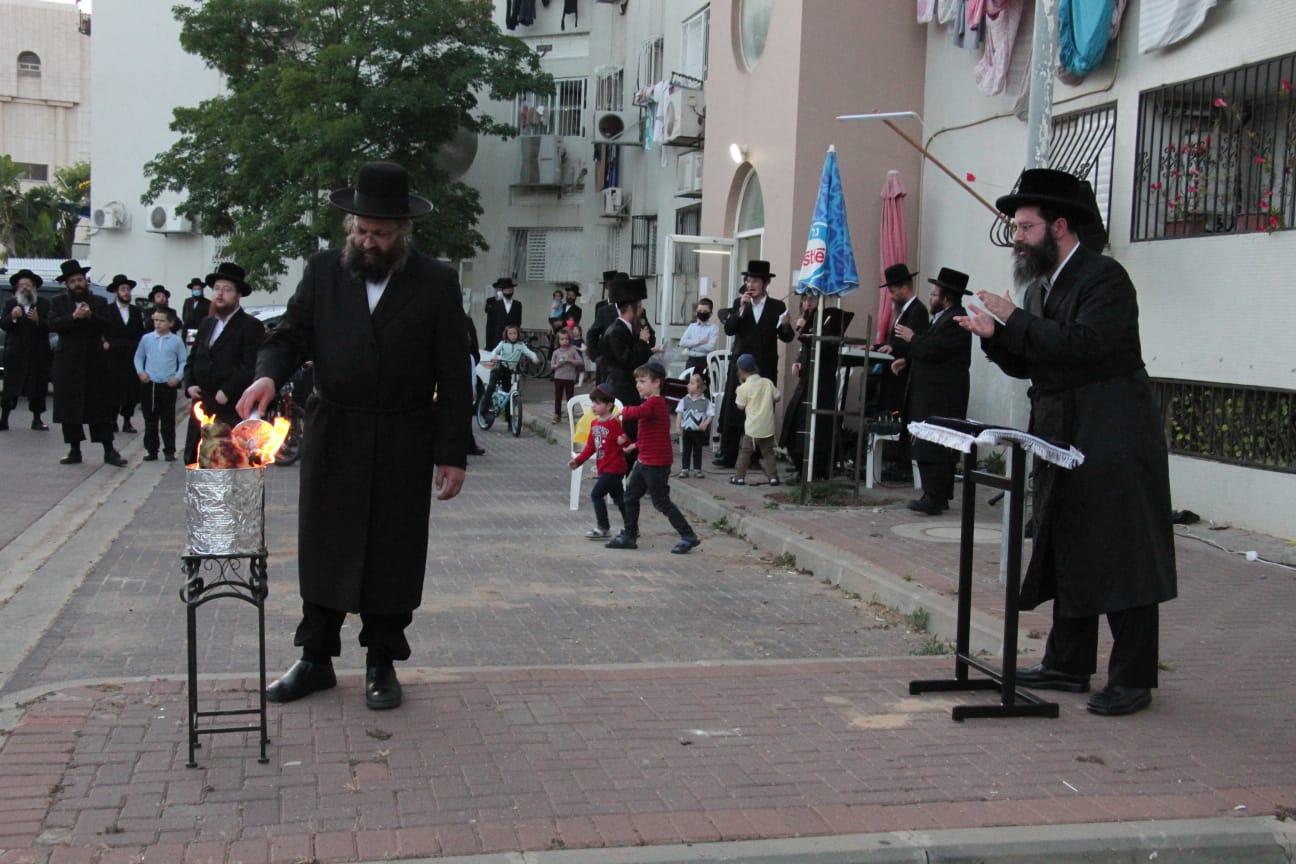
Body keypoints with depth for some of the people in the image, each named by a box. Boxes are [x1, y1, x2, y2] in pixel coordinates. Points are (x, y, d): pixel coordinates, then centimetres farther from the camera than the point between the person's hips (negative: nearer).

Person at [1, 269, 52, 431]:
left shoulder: (44, 304, 4)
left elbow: (50, 326, -5)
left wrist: (38, 320, -24)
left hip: (38, 354, 0)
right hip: (15, 353, 0)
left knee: (37, 388, 5)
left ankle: (37, 420, 13)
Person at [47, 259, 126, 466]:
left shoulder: (99, 302, 9)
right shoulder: (58, 302, 9)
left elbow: (106, 326, -4)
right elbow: (53, 325, -7)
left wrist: (90, 315, -19)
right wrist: (74, 316, -18)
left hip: (95, 362, -1)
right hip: (68, 362, 1)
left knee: (101, 408, -1)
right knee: (69, 409, 3)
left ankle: (109, 451, 2)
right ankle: (74, 451, 12)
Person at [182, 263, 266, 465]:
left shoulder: (251, 326, -4)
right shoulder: (206, 323, 19)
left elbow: (250, 367, -12)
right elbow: (191, 359, 21)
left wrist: (227, 392, -17)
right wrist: (189, 384, 4)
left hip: (231, 411, -7)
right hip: (201, 407, 7)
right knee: (193, 461, 7)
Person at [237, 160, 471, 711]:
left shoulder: (436, 283, -2)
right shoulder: (323, 272, 5)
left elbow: (453, 376, -2)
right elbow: (290, 336, 5)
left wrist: (453, 454, -6)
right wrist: (268, 375, -19)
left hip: (403, 445, -2)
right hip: (333, 437, 2)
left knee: (392, 555, 6)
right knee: (322, 550, 10)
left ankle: (382, 662, 21)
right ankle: (316, 659, 23)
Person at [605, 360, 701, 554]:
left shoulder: (654, 403, -19)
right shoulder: (654, 403, 13)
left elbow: (637, 412, -40)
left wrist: (623, 411, -19)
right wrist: (636, 445, 16)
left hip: (656, 464, -10)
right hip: (644, 461, 10)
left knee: (661, 502, -3)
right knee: (630, 497, 13)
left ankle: (689, 537, 5)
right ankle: (629, 536, 22)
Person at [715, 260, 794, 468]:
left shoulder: (777, 307, 4)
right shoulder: (739, 303, 9)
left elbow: (787, 338, 3)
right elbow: (728, 330, -2)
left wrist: (785, 326, -18)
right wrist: (742, 309, -12)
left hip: (765, 367, -1)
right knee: (732, 409, 1)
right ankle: (727, 455, 6)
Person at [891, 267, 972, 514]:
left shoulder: (955, 321, -17)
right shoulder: (944, 318, 18)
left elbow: (933, 350, -24)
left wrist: (912, 338, -8)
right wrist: (907, 359, 10)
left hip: (940, 398, -11)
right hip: (935, 394, 11)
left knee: (932, 449, -11)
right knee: (936, 449, 13)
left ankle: (934, 499, -10)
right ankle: (939, 497, 18)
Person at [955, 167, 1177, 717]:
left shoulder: (1105, 278, -11)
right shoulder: (1039, 288, 15)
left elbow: (1087, 344, -26)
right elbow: (1027, 366, 15)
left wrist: (1015, 320, -20)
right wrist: (994, 336, -3)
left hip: (1112, 436, -9)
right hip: (1063, 436, 9)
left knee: (1120, 556, -6)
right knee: (1067, 552, 13)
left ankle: (1132, 679, 0)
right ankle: (1069, 665, 21)